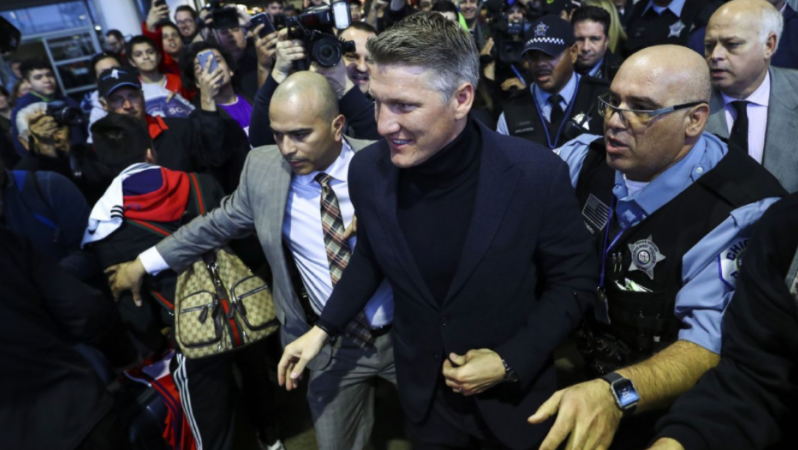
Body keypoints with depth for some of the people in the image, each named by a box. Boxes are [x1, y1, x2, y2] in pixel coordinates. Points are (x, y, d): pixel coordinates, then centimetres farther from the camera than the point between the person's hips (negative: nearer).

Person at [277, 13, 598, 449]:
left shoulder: (536, 173, -24)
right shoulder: (367, 170, -14)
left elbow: (573, 280, -11)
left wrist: (512, 363, -16)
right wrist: (323, 329, -1)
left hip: (514, 388, -2)